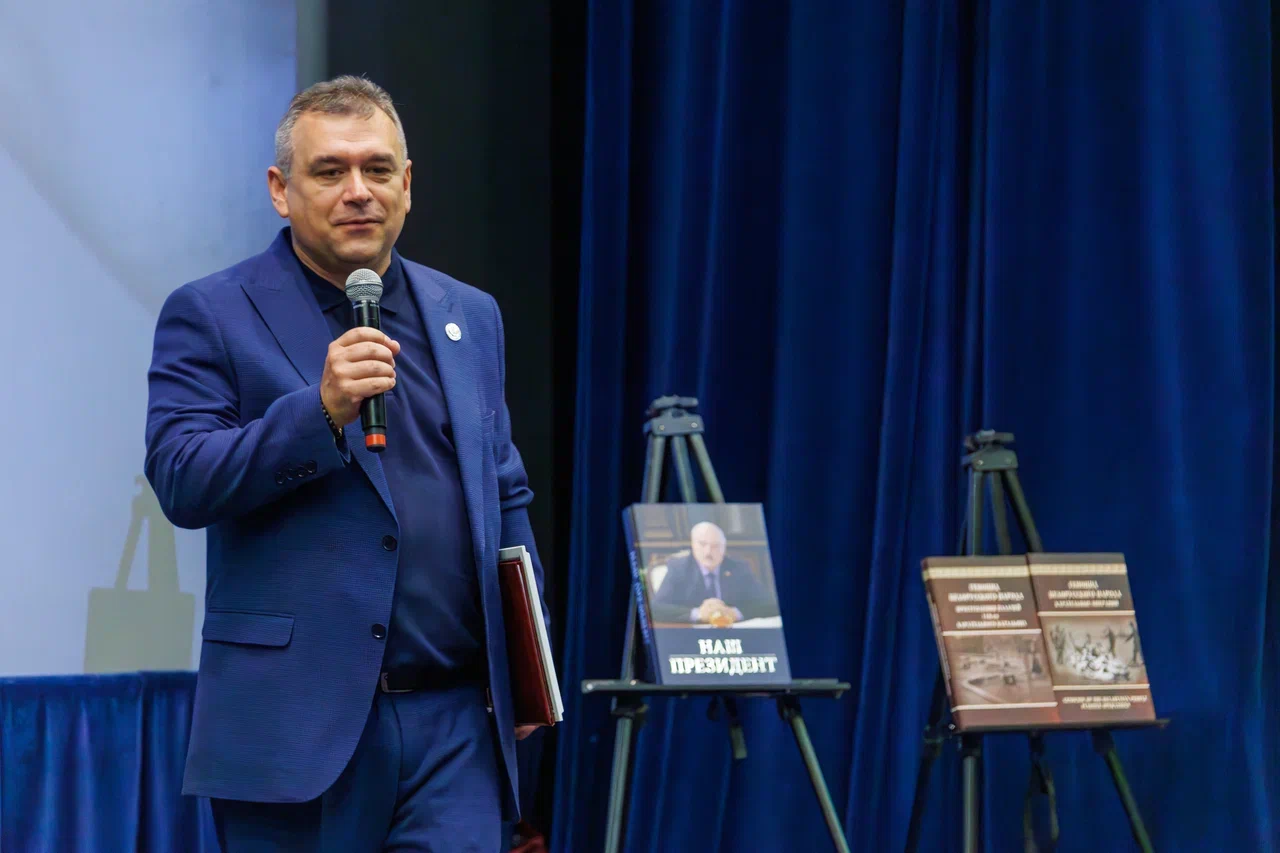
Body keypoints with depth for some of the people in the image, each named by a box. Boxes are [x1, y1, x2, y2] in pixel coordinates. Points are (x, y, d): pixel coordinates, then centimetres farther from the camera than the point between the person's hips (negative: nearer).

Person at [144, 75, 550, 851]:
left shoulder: (470, 317, 15)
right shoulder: (211, 317, -1)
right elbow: (182, 481, -11)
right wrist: (322, 409, -23)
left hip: (454, 724, 4)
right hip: (297, 727, -3)